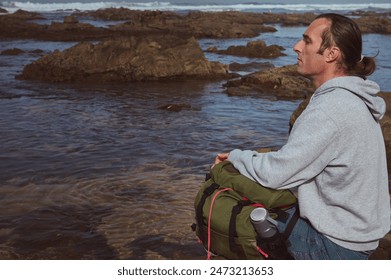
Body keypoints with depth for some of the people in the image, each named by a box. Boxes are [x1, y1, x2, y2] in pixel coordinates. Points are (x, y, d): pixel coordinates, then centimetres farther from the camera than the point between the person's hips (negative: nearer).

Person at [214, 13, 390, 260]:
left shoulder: (329, 110, -28)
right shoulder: (354, 98, 3)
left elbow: (273, 174, -26)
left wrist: (235, 156, -9)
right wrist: (275, 156, 3)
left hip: (338, 244, -9)